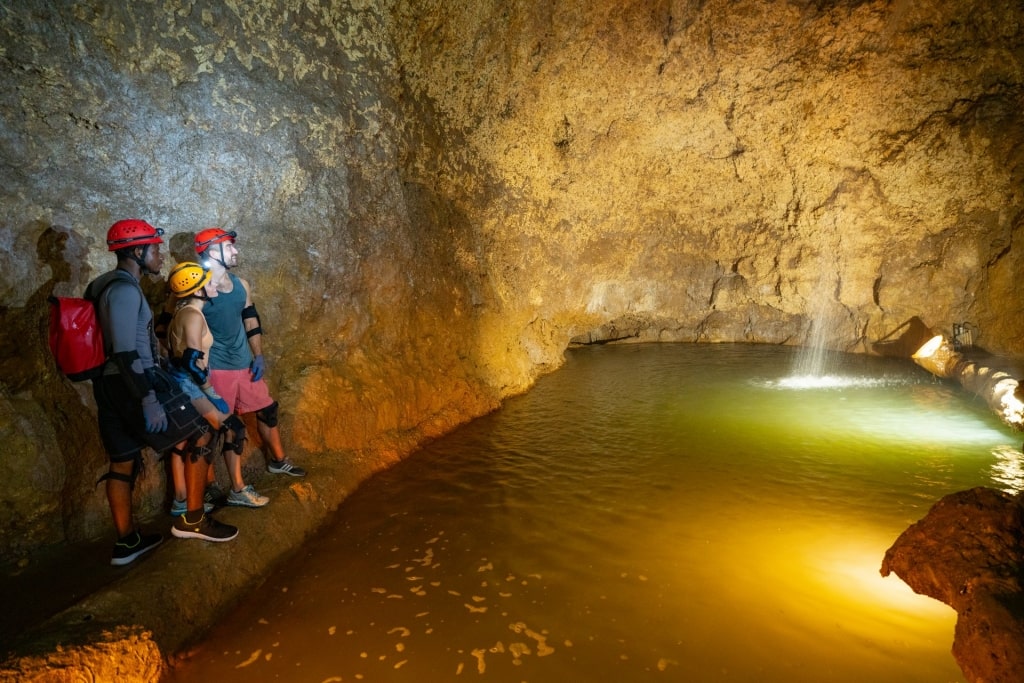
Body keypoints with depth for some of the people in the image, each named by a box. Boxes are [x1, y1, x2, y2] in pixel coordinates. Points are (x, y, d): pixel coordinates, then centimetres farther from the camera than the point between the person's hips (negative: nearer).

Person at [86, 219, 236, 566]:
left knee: (123, 462, 14)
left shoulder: (103, 285, 14)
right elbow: (125, 352, -25)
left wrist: (153, 371, 21)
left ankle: (127, 542, 23)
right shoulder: (125, 289, -18)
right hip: (129, 387, -10)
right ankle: (193, 521, 8)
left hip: (108, 385, 10)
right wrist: (148, 400, -25)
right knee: (199, 437, 1)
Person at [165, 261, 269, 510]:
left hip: (180, 384, 10)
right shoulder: (193, 316, -19)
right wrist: (213, 395, -19)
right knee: (234, 427, -4)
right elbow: (193, 362, -24)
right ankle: (237, 491, 6)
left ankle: (181, 501, 23)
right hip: (189, 385, -10)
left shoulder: (184, 312, 10)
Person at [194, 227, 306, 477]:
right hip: (215, 369, -6)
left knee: (267, 410, 15)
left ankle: (278, 461, 34)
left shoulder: (241, 285, 6)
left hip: (244, 364, 7)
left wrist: (259, 356, 7)